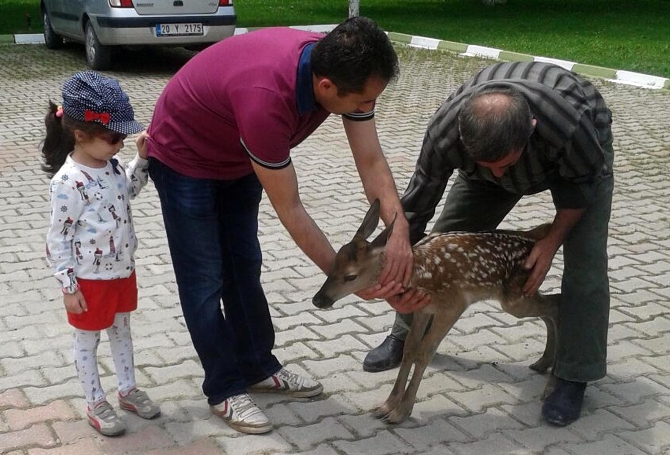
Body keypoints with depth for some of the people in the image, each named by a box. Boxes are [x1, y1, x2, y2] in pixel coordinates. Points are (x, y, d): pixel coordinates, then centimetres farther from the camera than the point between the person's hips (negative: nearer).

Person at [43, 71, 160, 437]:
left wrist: (142, 160, 4)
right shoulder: (69, 182, -26)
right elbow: (58, 239, -20)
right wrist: (68, 286, -17)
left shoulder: (110, 165, -3)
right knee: (88, 340, 12)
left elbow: (129, 190, 20)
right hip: (90, 280, -8)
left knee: (121, 330, 22)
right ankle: (96, 404, 27)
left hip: (122, 270, 8)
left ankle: (128, 389, 39)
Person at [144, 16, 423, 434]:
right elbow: (290, 211, -34)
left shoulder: (344, 68, -24)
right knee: (205, 278, 0)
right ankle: (225, 389, 14)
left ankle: (258, 367, 29)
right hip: (184, 157, -7)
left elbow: (372, 163, -19)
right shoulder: (266, 98, -44)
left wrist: (400, 232, -33)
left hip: (238, 157, 7)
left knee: (244, 266, 15)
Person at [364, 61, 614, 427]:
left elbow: (581, 186, -22)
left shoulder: (572, 125, -47)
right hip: (490, 146, 3)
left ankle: (573, 377, -3)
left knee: (585, 260, -16)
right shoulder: (444, 133, -40)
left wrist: (552, 241, -21)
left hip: (579, 158, -2)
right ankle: (407, 335, 19)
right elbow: (416, 206, -24)